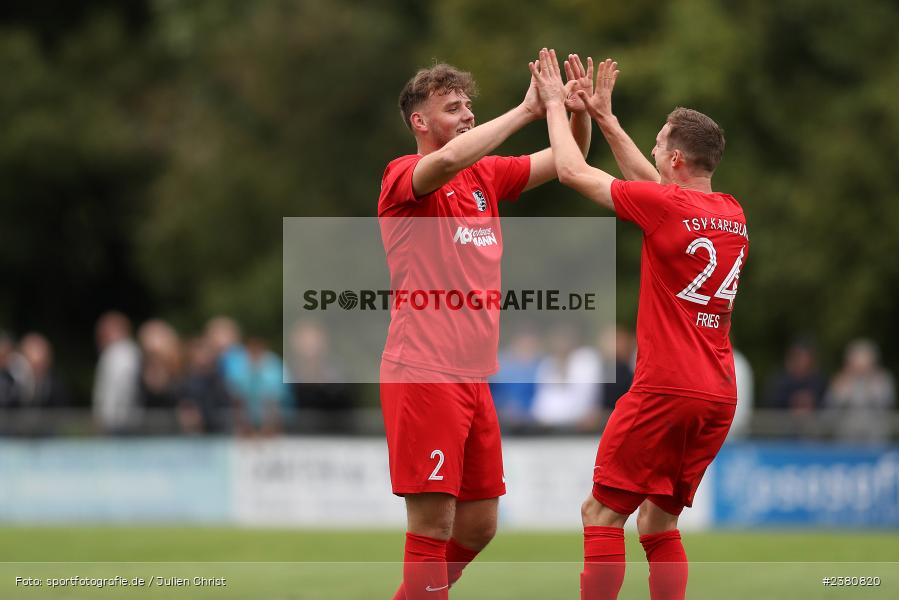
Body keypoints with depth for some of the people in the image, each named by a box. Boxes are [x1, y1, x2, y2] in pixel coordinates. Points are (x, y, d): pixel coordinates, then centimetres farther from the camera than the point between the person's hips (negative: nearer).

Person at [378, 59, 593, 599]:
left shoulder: (486, 175, 15)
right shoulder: (404, 176, -6)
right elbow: (451, 158, -28)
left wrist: (580, 111, -3)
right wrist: (526, 111, -22)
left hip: (473, 378, 8)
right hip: (424, 374, -8)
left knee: (480, 524, 11)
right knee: (433, 520, -10)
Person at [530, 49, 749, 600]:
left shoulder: (665, 205, -10)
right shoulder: (735, 216, 11)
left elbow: (572, 171, -1)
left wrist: (556, 104, 14)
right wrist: (605, 118, 33)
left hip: (664, 391, -7)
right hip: (719, 395, 7)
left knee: (602, 514, -1)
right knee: (659, 522, 14)